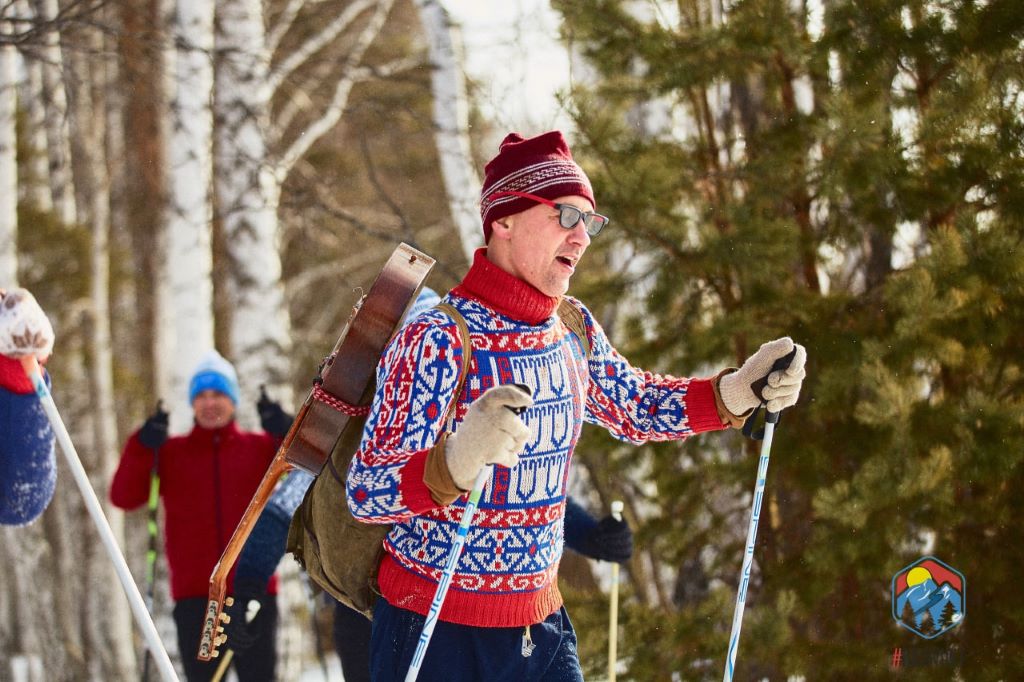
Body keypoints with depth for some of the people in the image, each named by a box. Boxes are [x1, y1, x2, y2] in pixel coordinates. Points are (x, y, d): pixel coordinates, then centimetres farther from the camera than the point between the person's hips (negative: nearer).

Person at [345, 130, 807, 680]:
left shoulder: (573, 329, 4)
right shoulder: (436, 341, -19)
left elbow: (633, 405, 22)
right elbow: (366, 491, -26)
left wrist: (739, 390, 5)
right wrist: (457, 461, -47)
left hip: (543, 628, 6)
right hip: (437, 635, -6)